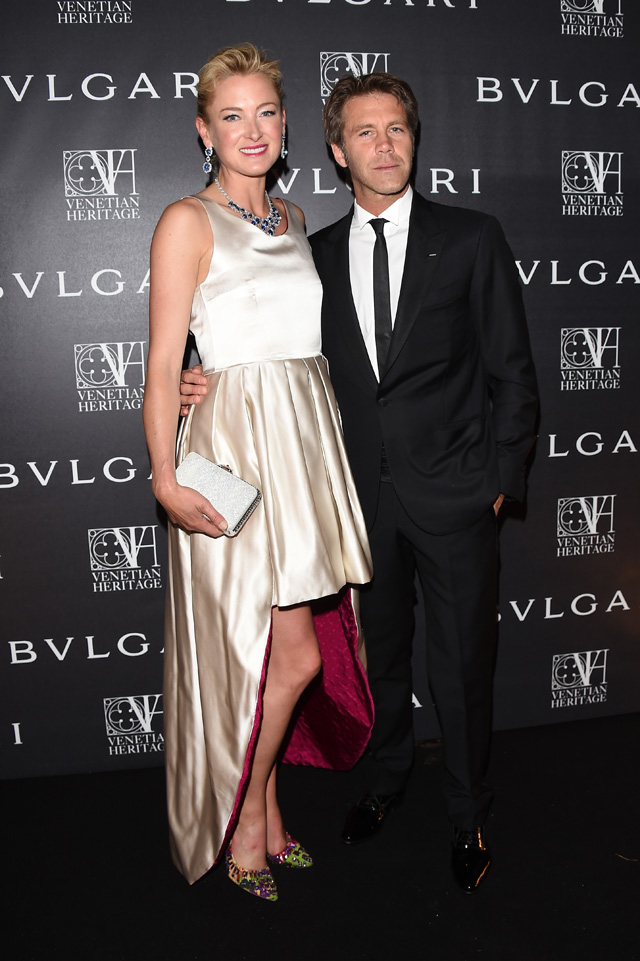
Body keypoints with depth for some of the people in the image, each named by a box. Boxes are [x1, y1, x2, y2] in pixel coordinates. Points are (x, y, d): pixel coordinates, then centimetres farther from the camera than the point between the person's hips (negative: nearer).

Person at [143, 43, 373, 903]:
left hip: (307, 439, 6)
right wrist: (165, 479, -18)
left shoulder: (294, 219, 17)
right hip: (238, 443, -6)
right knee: (293, 654, -5)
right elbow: (164, 363, -9)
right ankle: (244, 826, 18)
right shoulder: (188, 221, -4)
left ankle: (266, 814, 29)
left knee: (282, 653, 10)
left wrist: (324, 441, 15)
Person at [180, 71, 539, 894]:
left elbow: (512, 372, -1)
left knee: (461, 664, 9)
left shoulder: (471, 239, -1)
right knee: (381, 650, 18)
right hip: (362, 493, 3)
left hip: (453, 492, -2)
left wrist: (500, 477, -6)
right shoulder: (316, 254, 7)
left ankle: (467, 815, 32)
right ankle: (387, 779, 43)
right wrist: (216, 384, -6)